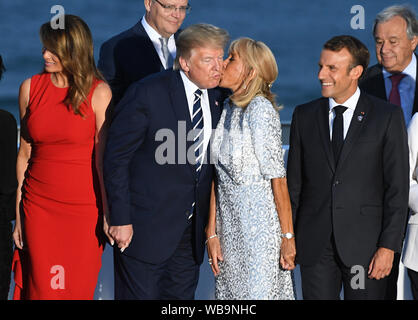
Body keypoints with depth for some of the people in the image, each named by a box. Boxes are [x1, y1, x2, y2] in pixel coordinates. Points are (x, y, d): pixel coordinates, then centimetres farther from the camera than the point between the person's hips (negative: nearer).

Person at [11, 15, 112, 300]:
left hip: (84, 207, -2)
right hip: (38, 207, 3)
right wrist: (18, 214, 7)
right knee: (41, 289, 4)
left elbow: (103, 158, -6)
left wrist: (109, 214, -8)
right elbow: (25, 153, 7)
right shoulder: (30, 88, 3)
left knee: (79, 289, 3)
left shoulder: (98, 92, -7)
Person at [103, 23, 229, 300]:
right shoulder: (147, 94, -14)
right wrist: (120, 219, -14)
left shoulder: (216, 99, 4)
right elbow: (116, 158, -11)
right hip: (145, 226, -6)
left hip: (191, 231, 6)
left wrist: (208, 224, 9)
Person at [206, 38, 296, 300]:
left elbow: (278, 179, -14)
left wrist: (288, 237, -14)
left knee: (259, 293, -4)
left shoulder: (260, 109, -13)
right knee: (230, 292, 9)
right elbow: (218, 178, 9)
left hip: (261, 228, -7)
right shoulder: (225, 109, 8)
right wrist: (212, 233, 6)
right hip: (230, 229, 7)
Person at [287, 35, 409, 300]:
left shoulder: (388, 116, -1)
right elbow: (293, 182, 10)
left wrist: (389, 246, -9)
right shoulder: (304, 116, 8)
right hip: (315, 245, 2)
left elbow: (397, 187, -3)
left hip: (365, 243, -2)